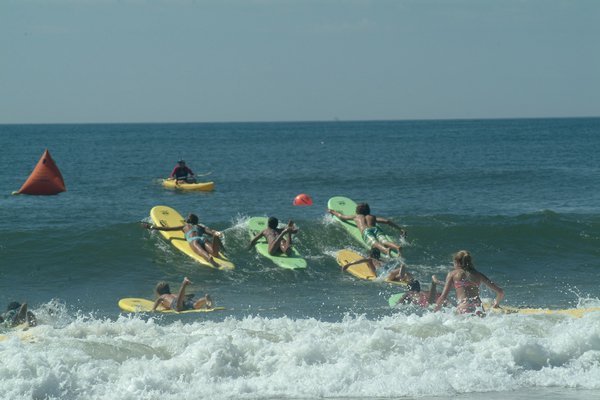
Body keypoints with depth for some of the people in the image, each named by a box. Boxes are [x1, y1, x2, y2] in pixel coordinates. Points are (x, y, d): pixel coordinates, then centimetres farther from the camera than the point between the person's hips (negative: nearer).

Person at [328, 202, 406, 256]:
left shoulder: (356, 216, 35)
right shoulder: (373, 217, 38)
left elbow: (341, 216, 46)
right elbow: (387, 221, 27)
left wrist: (333, 212, 66)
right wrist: (400, 228, 30)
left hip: (366, 231, -2)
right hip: (376, 229, 2)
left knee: (375, 243, -32)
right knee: (385, 241, -26)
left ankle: (386, 250, -66)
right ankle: (397, 246, -60)